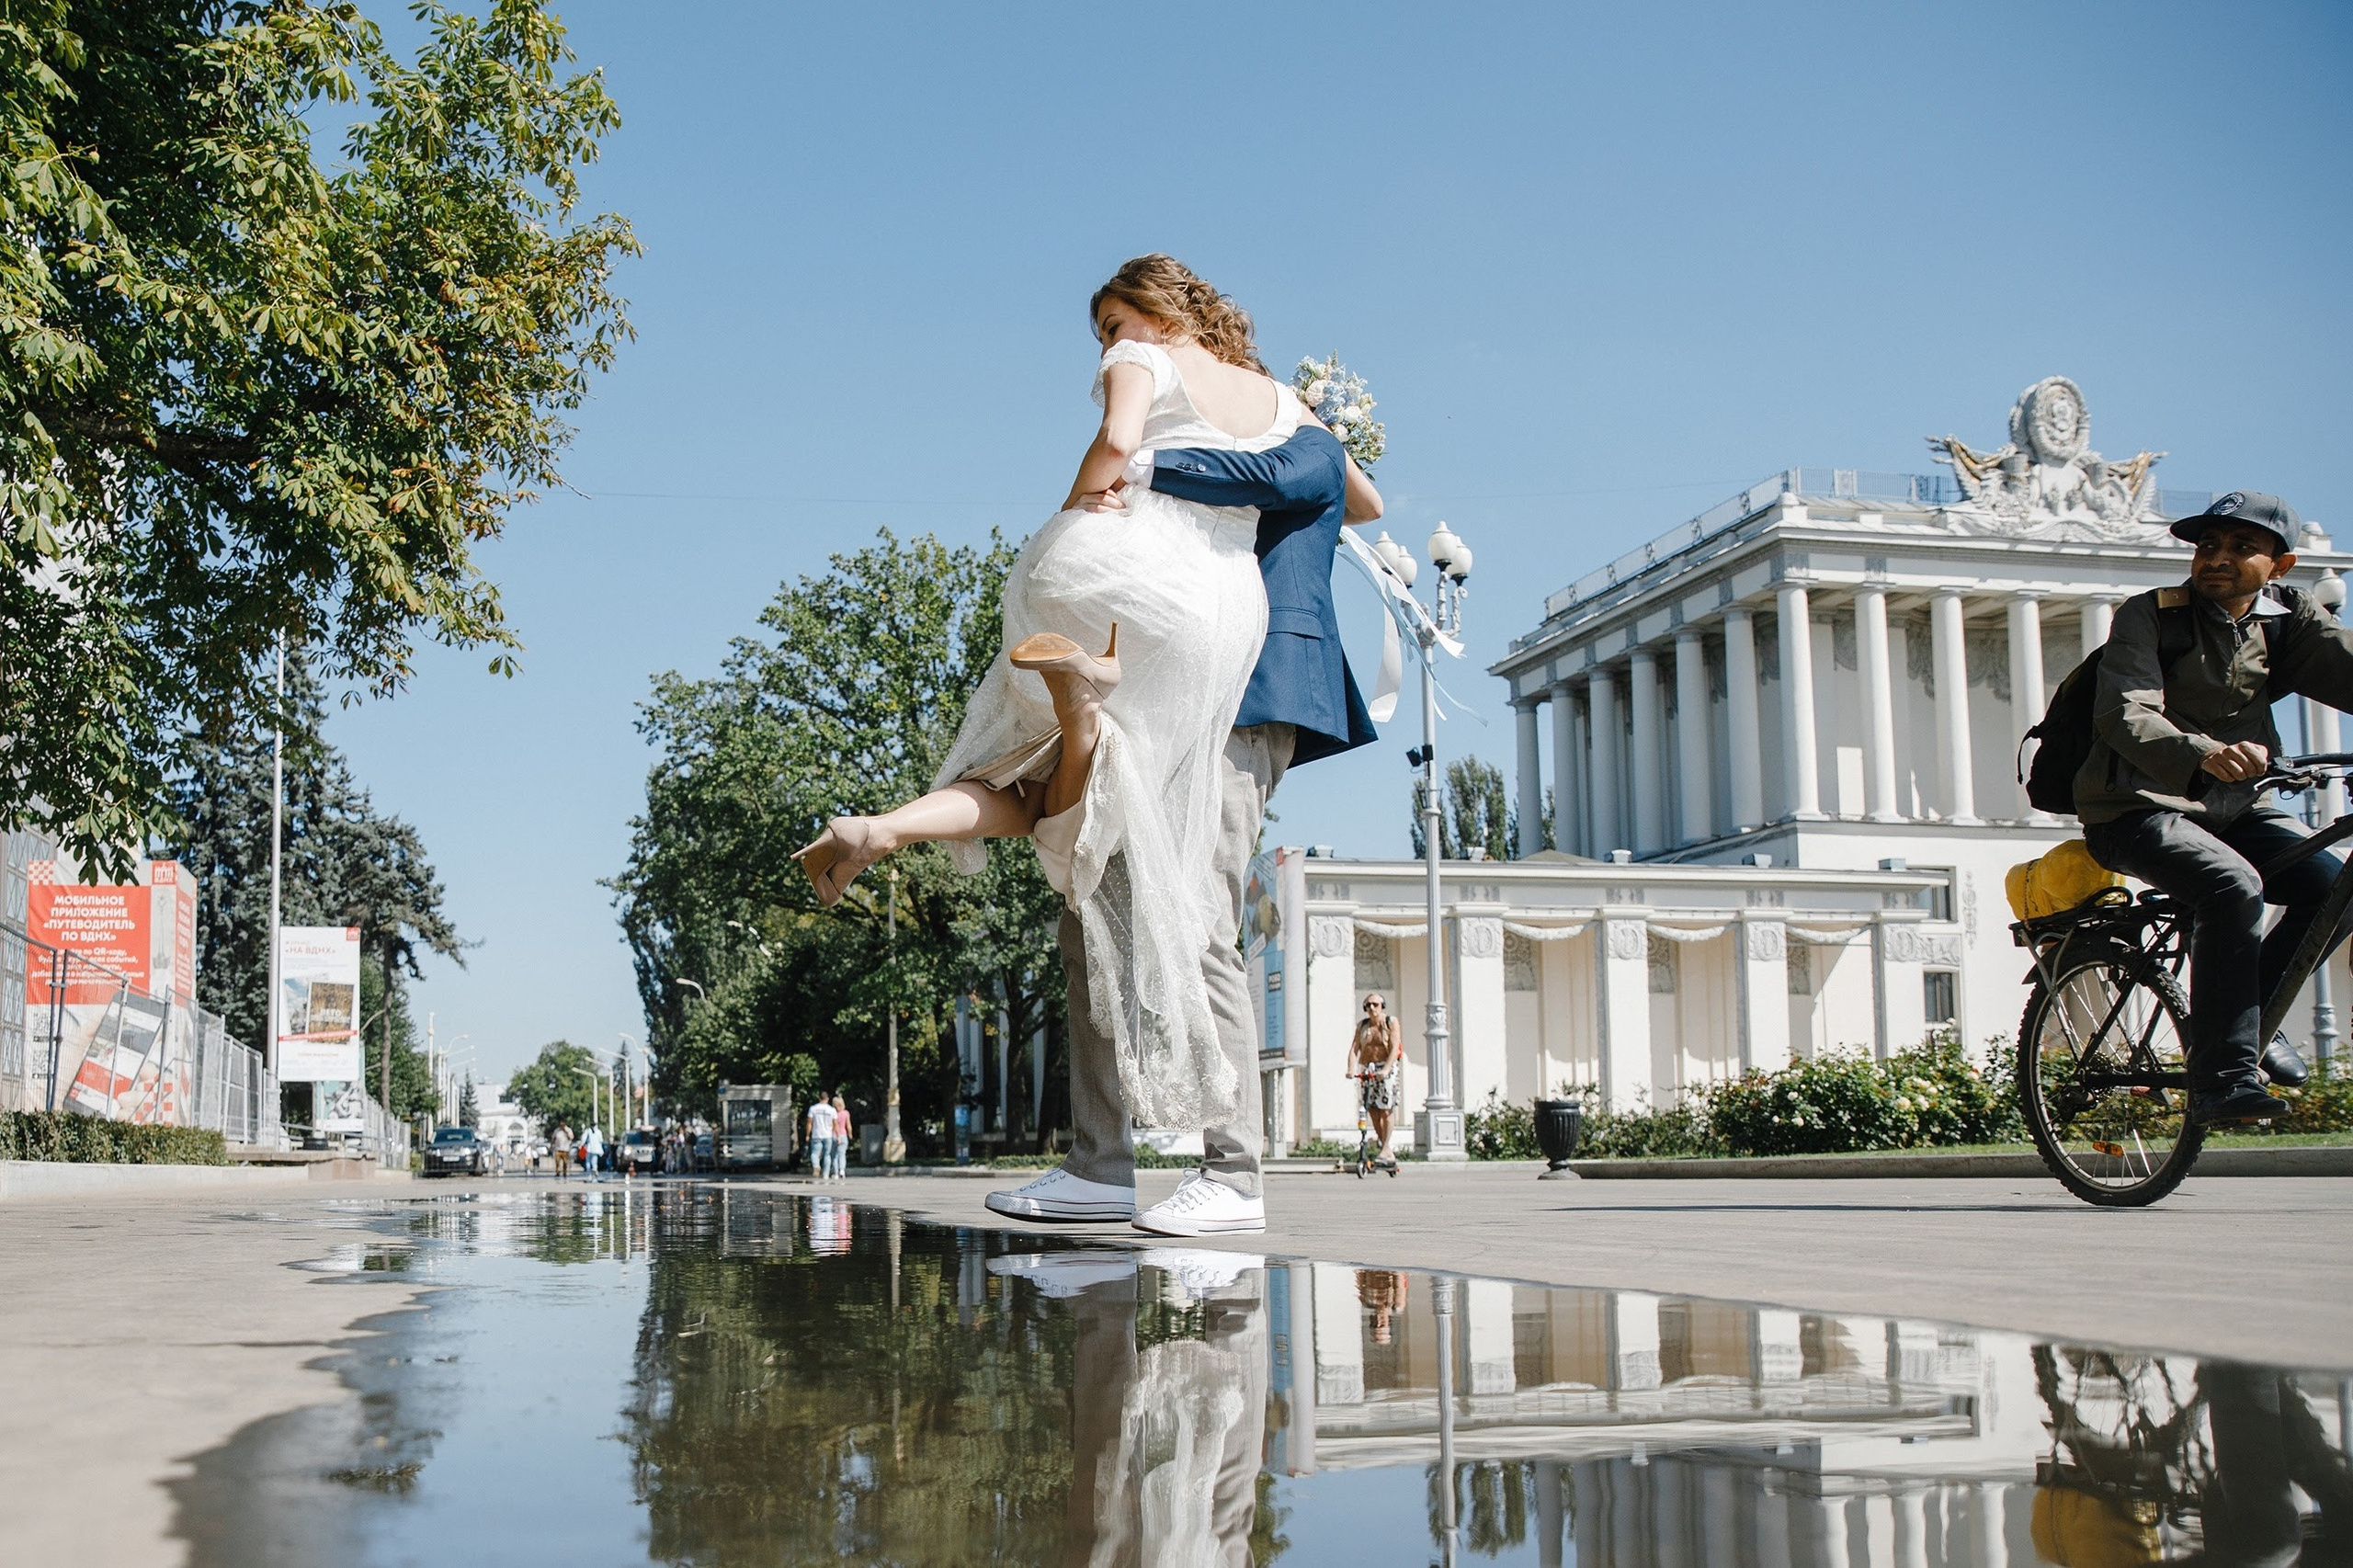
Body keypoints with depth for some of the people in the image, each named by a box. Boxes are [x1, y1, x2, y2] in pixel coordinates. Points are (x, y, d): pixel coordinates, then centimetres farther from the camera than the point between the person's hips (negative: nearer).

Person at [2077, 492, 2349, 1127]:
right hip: (2139, 810, -5)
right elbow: (2125, 714, -26)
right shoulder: (2150, 616, -10)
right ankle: (2223, 1076, -28)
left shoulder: (2288, 616, 5)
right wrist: (2202, 754, -46)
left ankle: (2251, 1016, 7)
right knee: (2233, 885, -31)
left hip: (2237, 807, 5)